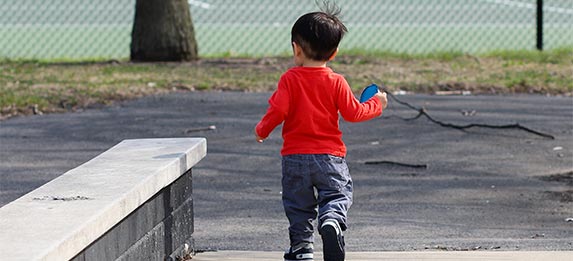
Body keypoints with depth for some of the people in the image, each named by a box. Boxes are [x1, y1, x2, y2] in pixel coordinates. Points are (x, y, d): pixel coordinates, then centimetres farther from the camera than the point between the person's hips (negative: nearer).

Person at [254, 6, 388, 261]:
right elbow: (353, 113, -1)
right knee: (337, 195, 3)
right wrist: (377, 104, 17)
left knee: (298, 204, 12)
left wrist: (262, 130, 6)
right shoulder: (336, 82, -3)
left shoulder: (289, 79, -6)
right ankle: (332, 221, -27)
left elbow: (278, 110, -12)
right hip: (330, 156, 0)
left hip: (294, 156, 0)